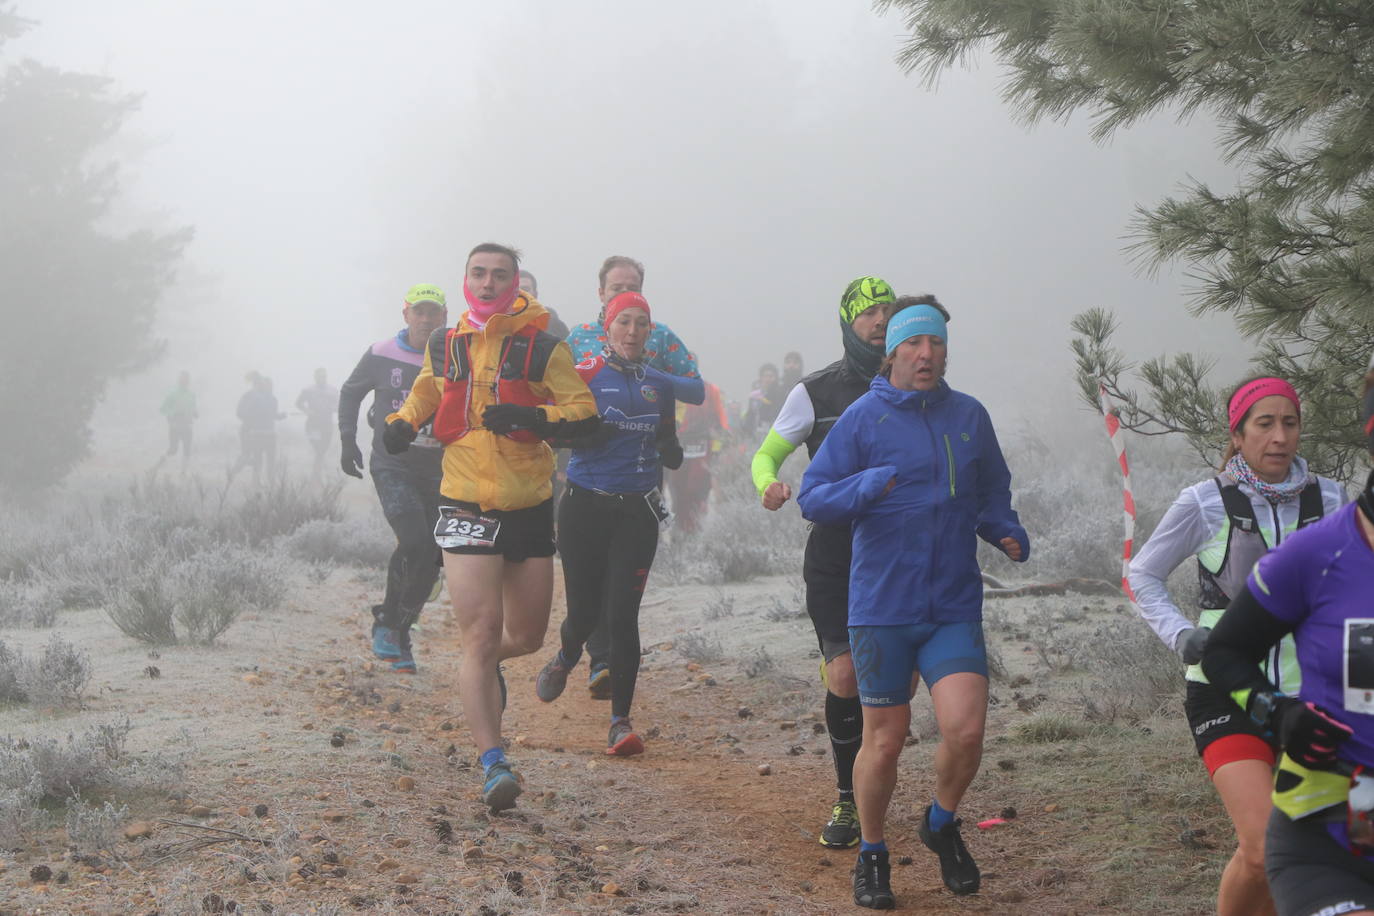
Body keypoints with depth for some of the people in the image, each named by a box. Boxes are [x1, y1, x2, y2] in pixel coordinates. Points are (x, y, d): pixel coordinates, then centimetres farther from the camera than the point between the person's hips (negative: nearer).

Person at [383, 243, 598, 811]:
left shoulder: (541, 348, -3)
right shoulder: (444, 346, 5)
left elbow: (586, 414, -6)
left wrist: (531, 417, -22)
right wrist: (403, 422, 7)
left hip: (530, 509, 1)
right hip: (466, 508, -1)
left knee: (527, 636, 13)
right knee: (481, 634, -12)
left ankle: (486, 666, 49)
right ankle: (493, 763, -11)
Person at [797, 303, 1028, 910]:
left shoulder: (969, 416, 8)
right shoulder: (864, 417, -3)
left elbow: (991, 493, 22)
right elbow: (812, 497, -4)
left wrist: (1007, 533, 2)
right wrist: (872, 485, -20)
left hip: (955, 609, 2)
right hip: (881, 608, -2)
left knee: (965, 730, -13)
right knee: (885, 742, 4)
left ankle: (941, 824, 17)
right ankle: (871, 855, 26)